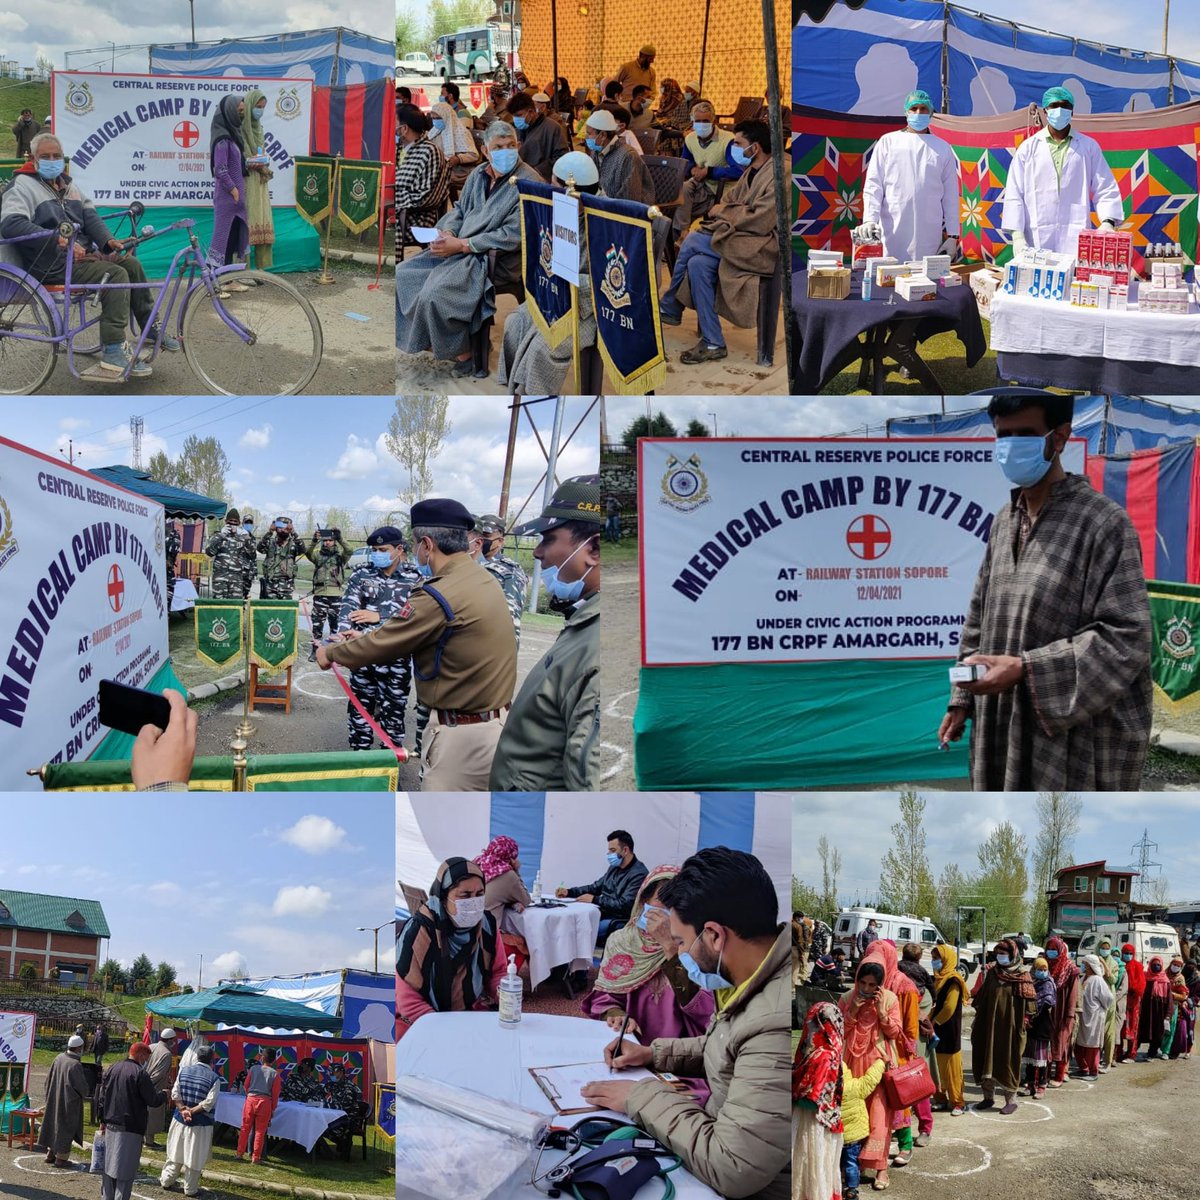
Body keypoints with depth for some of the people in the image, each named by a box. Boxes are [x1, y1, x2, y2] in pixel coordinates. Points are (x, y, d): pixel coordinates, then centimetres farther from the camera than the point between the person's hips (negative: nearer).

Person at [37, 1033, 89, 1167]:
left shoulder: (58, 1058, -5)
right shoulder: (75, 1065, -26)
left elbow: (49, 1079, 7)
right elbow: (82, 1087, -19)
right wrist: (86, 1093, 3)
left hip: (55, 1099, 7)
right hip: (70, 1101, -7)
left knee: (55, 1123, 20)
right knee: (66, 1127, 5)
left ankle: (51, 1153, 27)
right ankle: (61, 1157, 12)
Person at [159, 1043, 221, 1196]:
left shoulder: (184, 1070, 1)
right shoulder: (214, 1078, -12)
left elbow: (175, 1094, -3)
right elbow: (209, 1102, -17)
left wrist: (183, 1109, -9)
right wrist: (192, 1111, -12)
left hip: (180, 1120, 4)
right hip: (200, 1124, -4)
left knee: (176, 1151, 19)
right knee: (194, 1157, 7)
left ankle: (166, 1182, 28)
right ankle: (190, 1189, 16)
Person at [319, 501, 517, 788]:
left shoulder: (439, 596, -21)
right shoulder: (485, 580, 7)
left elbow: (382, 645, -9)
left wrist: (331, 653, 8)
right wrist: (366, 638, 21)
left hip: (462, 733, -8)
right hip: (498, 722, 8)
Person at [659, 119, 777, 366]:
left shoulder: (777, 177, -17)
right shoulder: (751, 171, 15)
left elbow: (759, 222, -22)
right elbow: (729, 198, 19)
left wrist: (724, 212, -10)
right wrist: (722, 210, -4)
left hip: (763, 247, -10)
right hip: (742, 240, 10)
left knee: (693, 242, -19)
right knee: (698, 264, -11)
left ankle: (669, 307, -4)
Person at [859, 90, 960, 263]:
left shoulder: (943, 148, 13)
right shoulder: (888, 142, 9)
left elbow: (951, 194, 12)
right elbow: (873, 184, 4)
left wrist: (952, 233, 6)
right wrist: (870, 219, -9)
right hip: (892, 232, -1)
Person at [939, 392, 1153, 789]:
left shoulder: (1103, 522, -12)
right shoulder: (1004, 521, 11)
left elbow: (1126, 638, -18)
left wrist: (1025, 668, -23)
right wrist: (962, 700, 14)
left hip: (1080, 734, -7)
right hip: (1004, 726, 7)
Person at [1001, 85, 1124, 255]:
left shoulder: (1089, 147, 11)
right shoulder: (1028, 148, 9)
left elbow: (1105, 190, 9)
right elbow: (1014, 195, 5)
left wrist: (1107, 222, -8)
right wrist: (1017, 235, -5)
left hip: (1076, 241, 0)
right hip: (1037, 240, 0)